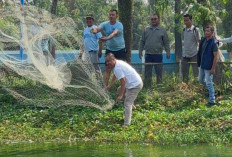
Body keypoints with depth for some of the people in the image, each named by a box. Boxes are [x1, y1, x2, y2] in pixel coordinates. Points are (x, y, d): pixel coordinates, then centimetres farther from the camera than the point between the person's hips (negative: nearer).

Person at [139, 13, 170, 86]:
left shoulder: (162, 31, 5)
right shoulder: (146, 30, 10)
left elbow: (166, 43, 5)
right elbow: (142, 41, 13)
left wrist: (168, 52, -3)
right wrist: (140, 51, 5)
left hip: (158, 55, -1)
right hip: (148, 55, 2)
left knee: (159, 73, 3)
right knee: (147, 73, 4)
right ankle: (147, 87, 10)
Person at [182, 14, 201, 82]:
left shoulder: (195, 30, -6)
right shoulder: (184, 30, 10)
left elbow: (199, 42, -5)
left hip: (194, 55, -5)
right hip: (185, 55, 5)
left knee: (196, 73, 0)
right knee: (184, 73, 7)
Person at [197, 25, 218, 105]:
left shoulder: (213, 43, -19)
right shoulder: (203, 40, 3)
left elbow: (215, 57, -18)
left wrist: (213, 68, -20)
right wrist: (199, 62, 18)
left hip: (208, 67, -8)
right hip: (202, 65, 8)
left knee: (209, 82, -5)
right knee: (201, 79, 20)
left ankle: (212, 100, 3)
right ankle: (210, 89, 41)